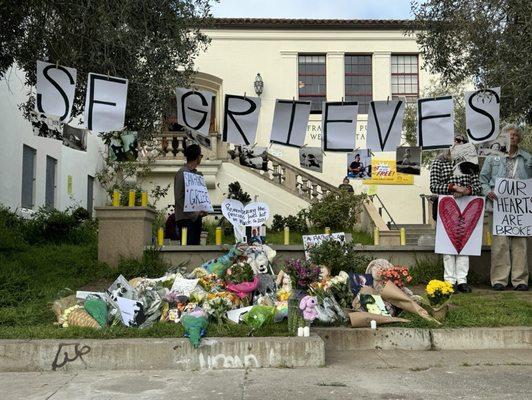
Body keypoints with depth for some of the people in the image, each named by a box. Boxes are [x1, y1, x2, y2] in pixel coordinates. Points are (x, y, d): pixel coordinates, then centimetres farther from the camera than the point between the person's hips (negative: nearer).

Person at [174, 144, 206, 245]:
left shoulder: (197, 174, 17)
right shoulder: (182, 173, -8)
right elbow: (179, 198, -13)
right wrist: (193, 214, -16)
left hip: (196, 217, 8)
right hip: (186, 218, -8)